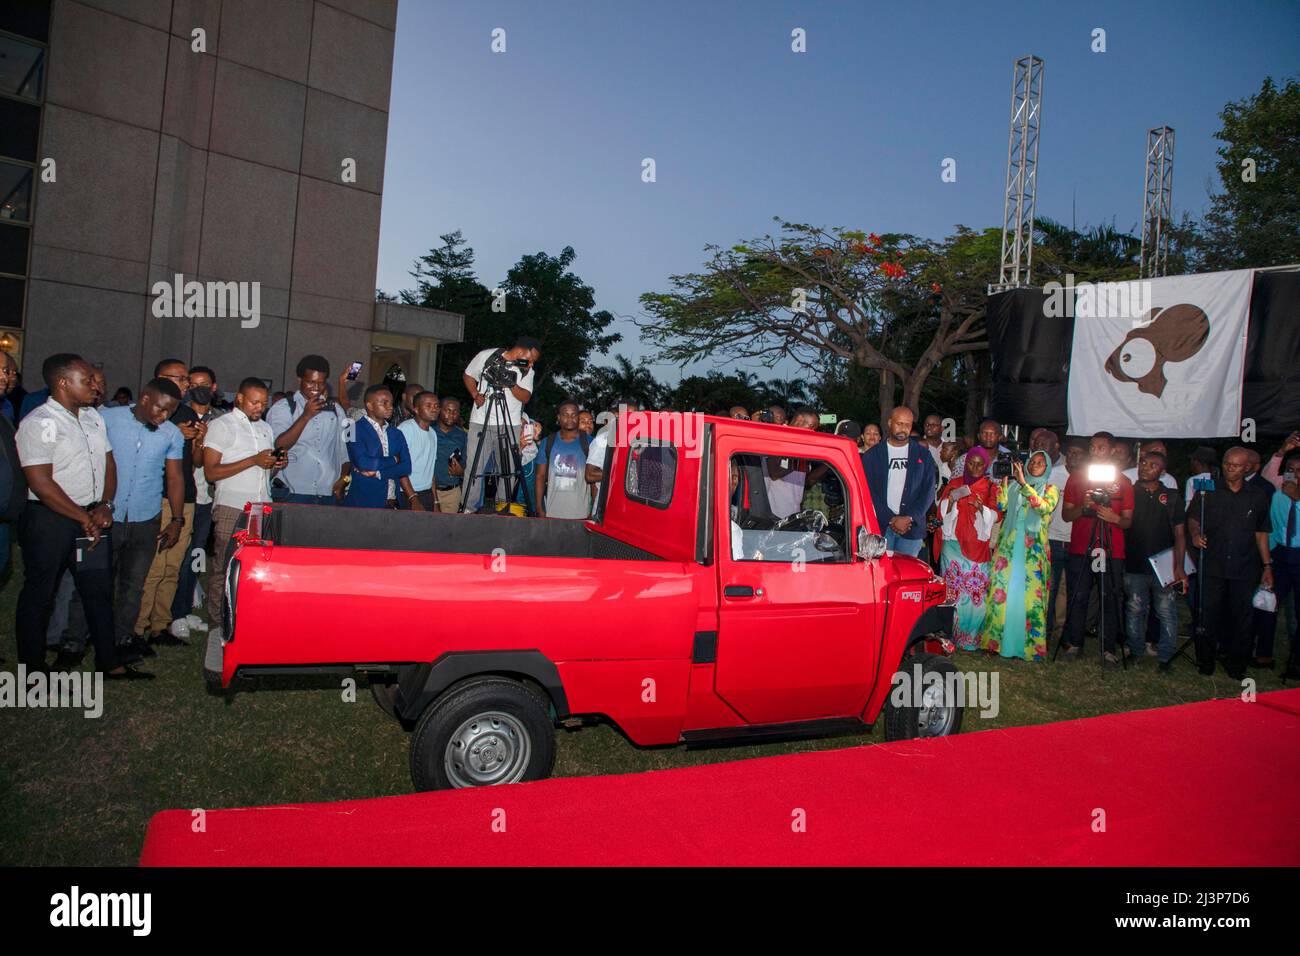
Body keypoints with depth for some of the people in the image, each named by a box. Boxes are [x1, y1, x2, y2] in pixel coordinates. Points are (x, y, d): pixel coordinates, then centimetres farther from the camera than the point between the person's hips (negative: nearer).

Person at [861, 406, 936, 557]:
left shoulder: (923, 454, 10)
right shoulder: (872, 454, 6)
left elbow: (928, 490, 4)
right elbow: (869, 492, -1)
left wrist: (910, 518, -9)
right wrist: (891, 519, -10)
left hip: (912, 528, 1)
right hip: (879, 527, -1)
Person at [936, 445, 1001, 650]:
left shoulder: (990, 488, 9)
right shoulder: (954, 483, 11)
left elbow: (993, 516, 3)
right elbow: (943, 511, 7)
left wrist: (981, 507, -16)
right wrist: (951, 499, -13)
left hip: (977, 546, 0)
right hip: (953, 543, 0)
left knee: (975, 590, -6)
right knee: (952, 588, -4)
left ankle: (971, 637, 2)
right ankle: (949, 634, 3)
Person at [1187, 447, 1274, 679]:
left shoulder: (1258, 496, 7)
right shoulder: (1209, 491, 3)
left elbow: (1262, 533, 11)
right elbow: (1193, 518, 7)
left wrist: (1267, 566, 9)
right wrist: (1195, 534, -16)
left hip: (1245, 569, 1)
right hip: (1212, 566, -1)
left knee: (1242, 617, 5)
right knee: (1209, 614, 3)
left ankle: (1235, 664, 18)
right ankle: (1205, 660, 17)